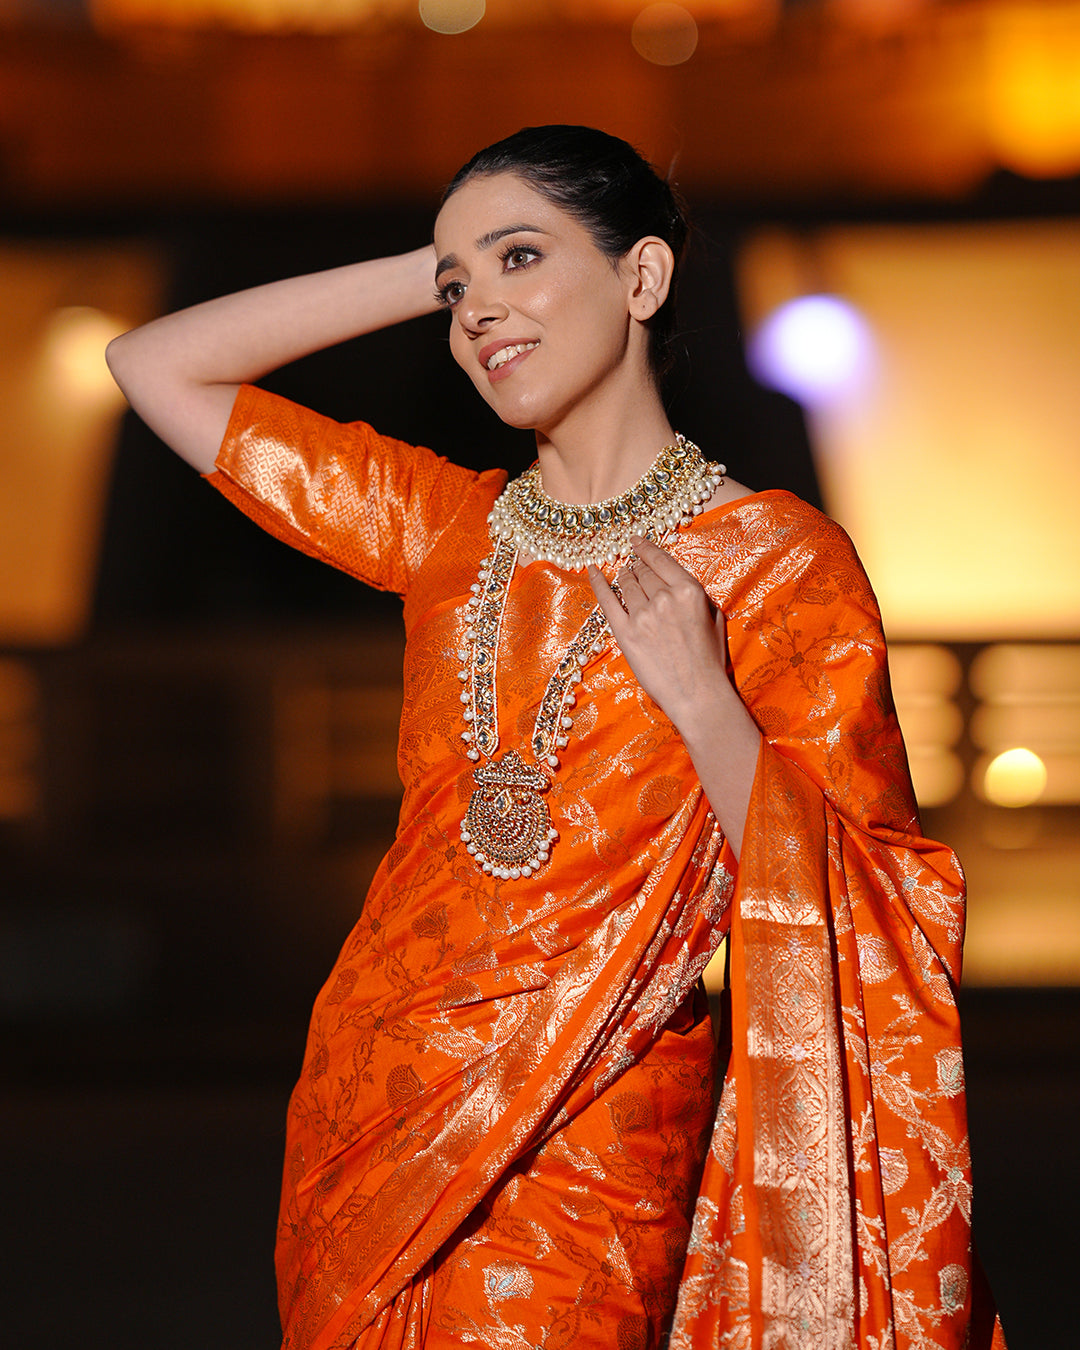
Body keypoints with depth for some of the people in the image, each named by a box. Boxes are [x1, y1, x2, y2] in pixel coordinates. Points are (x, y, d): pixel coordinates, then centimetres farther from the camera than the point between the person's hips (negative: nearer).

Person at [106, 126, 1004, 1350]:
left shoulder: (777, 560, -5)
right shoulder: (449, 525, 8)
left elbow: (853, 910, -7)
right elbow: (155, 365, 9)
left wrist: (699, 698, -20)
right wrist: (434, 269, 6)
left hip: (587, 1142, -5)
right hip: (369, 1095, 5)